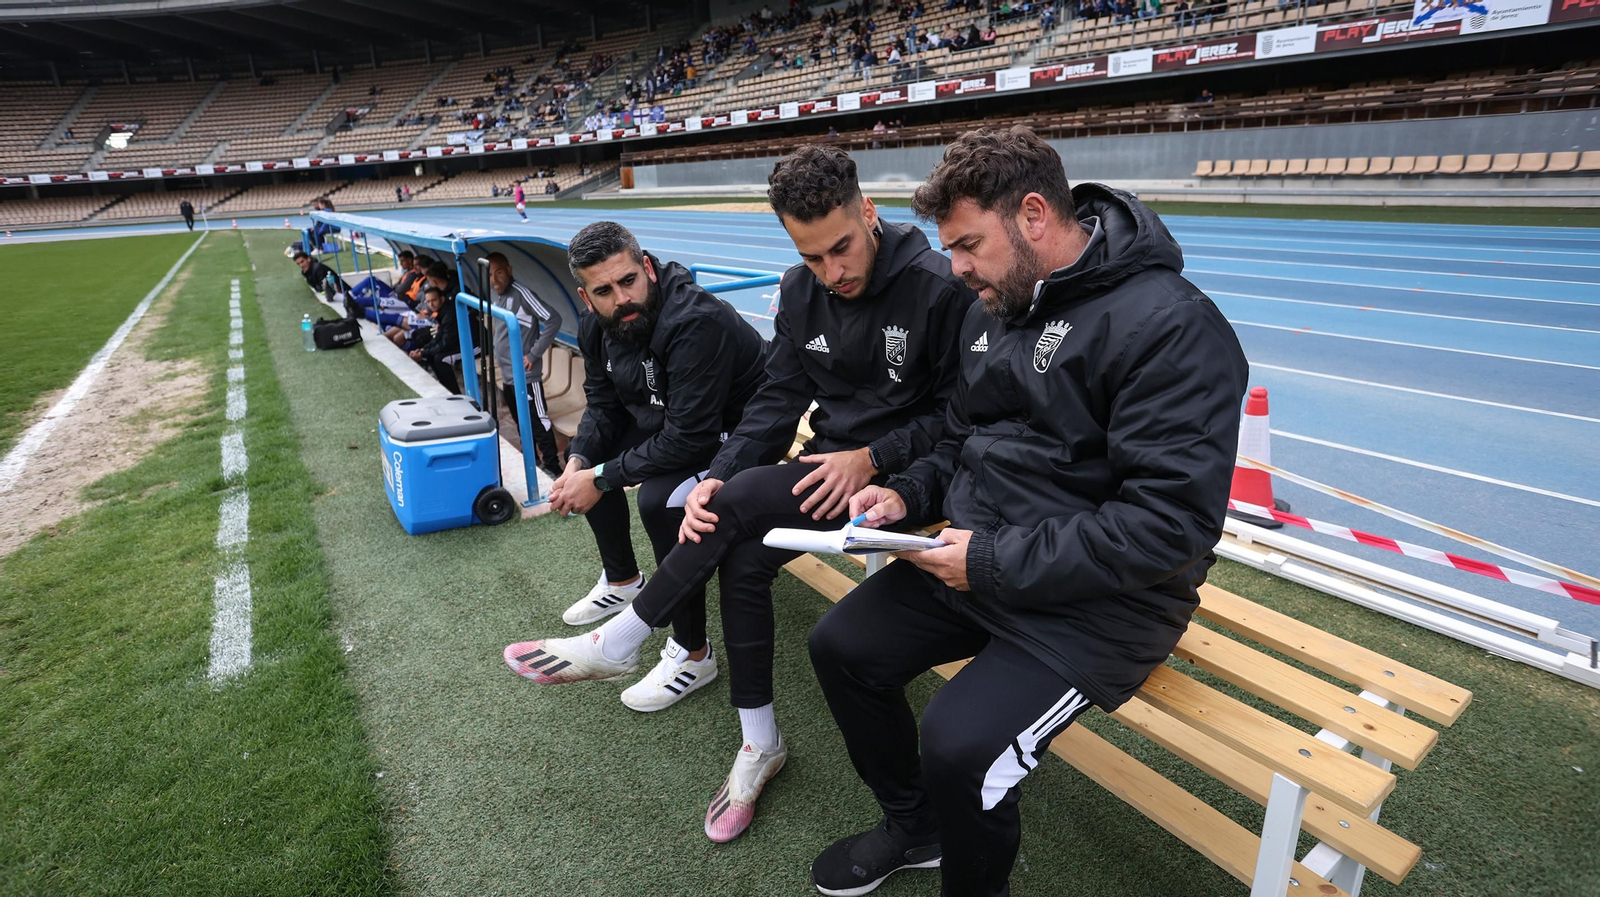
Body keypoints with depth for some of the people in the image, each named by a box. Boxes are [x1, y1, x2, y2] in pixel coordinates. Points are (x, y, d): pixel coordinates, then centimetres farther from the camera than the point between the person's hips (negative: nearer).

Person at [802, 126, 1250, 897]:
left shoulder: (1170, 325, -19)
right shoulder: (992, 308, 7)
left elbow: (1171, 524, -24)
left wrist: (996, 563, -22)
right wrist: (908, 495, -2)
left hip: (1099, 600, -8)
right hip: (976, 558, 8)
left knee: (959, 742, -24)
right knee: (840, 646, 2)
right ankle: (913, 828, 27)